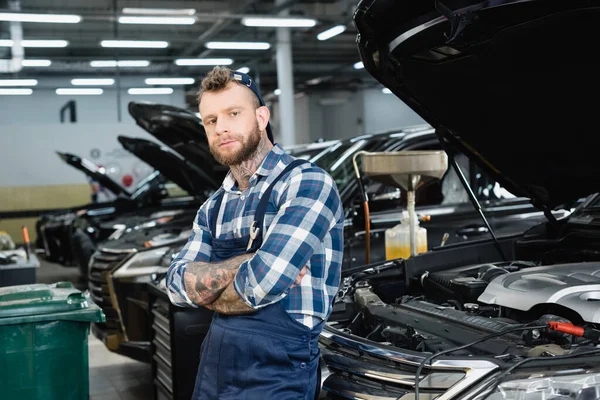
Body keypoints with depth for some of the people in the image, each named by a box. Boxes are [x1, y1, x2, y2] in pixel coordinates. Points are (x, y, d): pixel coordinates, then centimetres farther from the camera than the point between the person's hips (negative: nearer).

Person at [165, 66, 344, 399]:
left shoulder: (306, 183, -12)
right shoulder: (213, 209, 12)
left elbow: (261, 282, -22)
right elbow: (177, 285, 1)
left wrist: (205, 289, -3)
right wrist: (247, 264, -14)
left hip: (275, 371, -6)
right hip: (213, 364, 6)